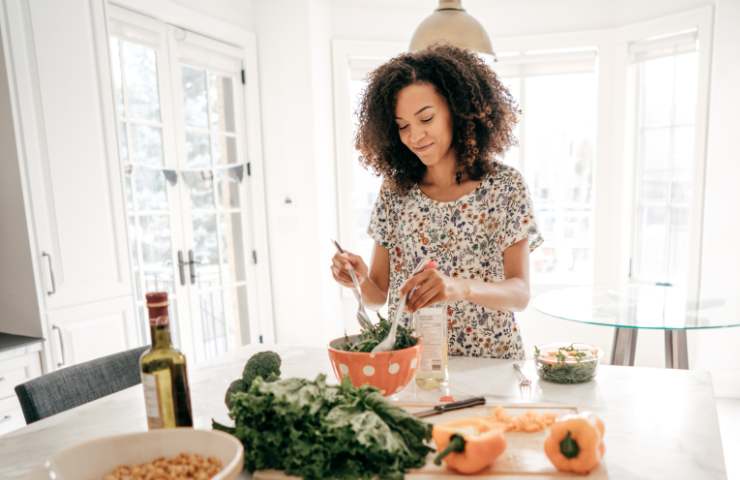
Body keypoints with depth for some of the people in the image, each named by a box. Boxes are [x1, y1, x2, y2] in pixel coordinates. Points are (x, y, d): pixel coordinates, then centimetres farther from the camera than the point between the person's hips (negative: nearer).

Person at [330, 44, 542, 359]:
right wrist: (361, 280, -17)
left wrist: (460, 287, -27)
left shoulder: (504, 185, -4)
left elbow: (521, 294, -9)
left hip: (489, 365, -1)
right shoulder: (394, 189, 2)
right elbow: (380, 292, 5)